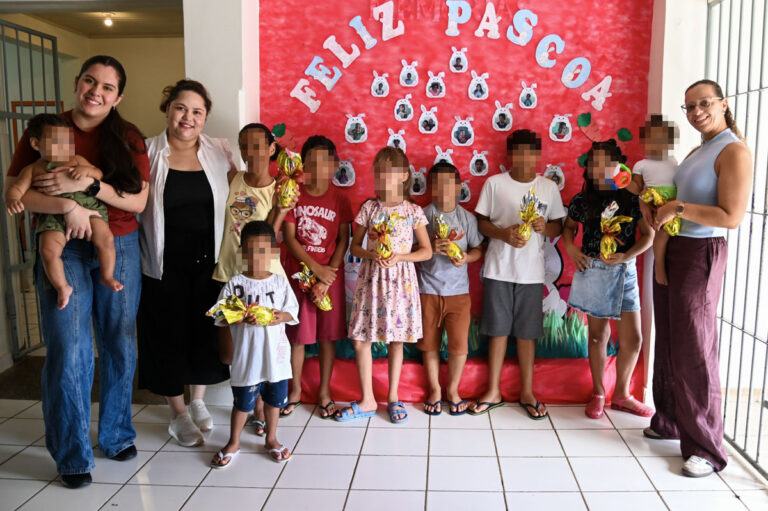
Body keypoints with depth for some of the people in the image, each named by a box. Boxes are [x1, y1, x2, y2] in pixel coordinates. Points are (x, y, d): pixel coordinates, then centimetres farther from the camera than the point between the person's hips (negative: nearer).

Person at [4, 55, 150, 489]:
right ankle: (73, 455, 13)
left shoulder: (128, 138, 4)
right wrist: (68, 206, -21)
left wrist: (87, 184, -18)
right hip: (63, 250, -2)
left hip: (120, 249, 2)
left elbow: (138, 201, -4)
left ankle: (117, 435, 30)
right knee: (69, 351, -5)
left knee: (120, 346, 9)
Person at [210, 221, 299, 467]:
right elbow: (221, 316, -7)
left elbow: (292, 310, 2)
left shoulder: (280, 282, 0)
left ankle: (271, 439, 36)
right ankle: (233, 442, 32)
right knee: (243, 401, 11)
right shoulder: (235, 284, -6)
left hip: (275, 354, 2)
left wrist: (281, 316, -18)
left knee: (274, 398, 16)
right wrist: (241, 318, -24)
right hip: (247, 356, -2)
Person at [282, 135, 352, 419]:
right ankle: (295, 390, 26)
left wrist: (326, 278, -11)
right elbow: (289, 238, -5)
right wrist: (316, 268, -14)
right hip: (298, 273, 0)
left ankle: (324, 391, 22)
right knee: (297, 335, 8)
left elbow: (343, 241, -3)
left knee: (328, 335, 7)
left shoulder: (339, 199, 0)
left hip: (331, 275, 0)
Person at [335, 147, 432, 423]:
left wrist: (399, 257, -14)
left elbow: (427, 251, 0)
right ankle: (367, 400, 16)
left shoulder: (413, 211, -2)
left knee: (396, 340, 8)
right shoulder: (369, 208, 2)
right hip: (371, 278, 2)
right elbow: (354, 246, 7)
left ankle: (393, 397, 25)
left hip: (401, 278, -1)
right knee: (360, 339, 1)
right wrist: (370, 255, -13)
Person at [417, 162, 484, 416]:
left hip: (458, 290, 0)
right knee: (430, 342, 9)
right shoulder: (423, 215, -2)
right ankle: (434, 389, 28)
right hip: (428, 288, 0)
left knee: (459, 344, -1)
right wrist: (430, 248, -20)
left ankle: (452, 389, 23)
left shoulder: (467, 217, 3)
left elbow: (479, 248, 7)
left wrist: (467, 257, -13)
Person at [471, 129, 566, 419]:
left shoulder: (549, 188, 4)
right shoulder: (494, 183, -1)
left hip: (531, 272, 1)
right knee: (498, 329, 7)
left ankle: (527, 393, 23)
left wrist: (545, 227, -14)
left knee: (527, 332, 7)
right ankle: (493, 392, 21)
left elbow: (559, 227, 8)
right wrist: (503, 234, -17)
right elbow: (480, 221, 1)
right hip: (498, 268, -1)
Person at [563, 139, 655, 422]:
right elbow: (569, 226, 18)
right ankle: (598, 393, 24)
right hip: (592, 271, 0)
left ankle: (621, 394, 23)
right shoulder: (582, 200, 1)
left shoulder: (632, 198, -2)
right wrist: (570, 248, 0)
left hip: (624, 272, 0)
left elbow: (648, 235, 0)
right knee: (598, 335, 8)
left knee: (633, 339, 3)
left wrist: (626, 255, -15)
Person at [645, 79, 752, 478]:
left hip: (700, 254, -9)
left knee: (693, 350, -4)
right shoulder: (698, 151, 15)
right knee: (668, 341, 14)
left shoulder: (734, 151, -12)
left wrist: (678, 207, -17)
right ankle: (670, 421, 30)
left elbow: (731, 217, -20)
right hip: (671, 250, 9)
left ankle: (706, 447, 8)